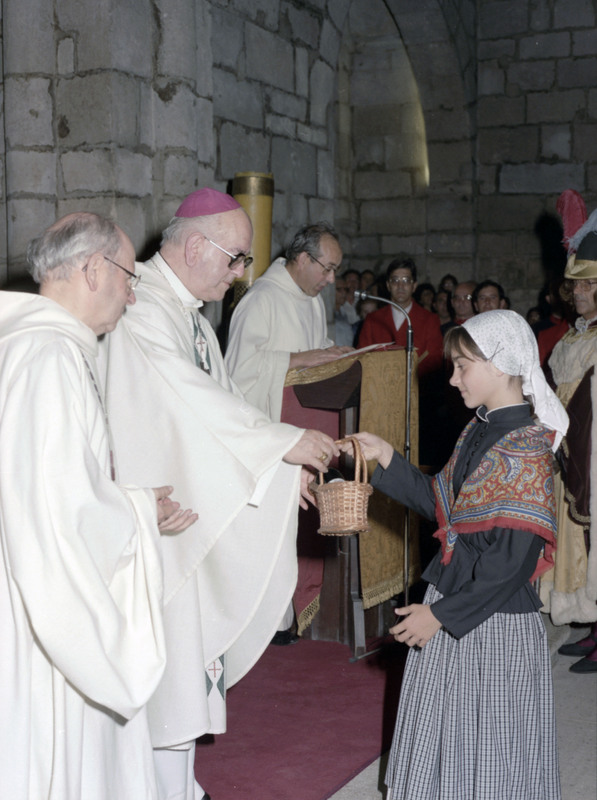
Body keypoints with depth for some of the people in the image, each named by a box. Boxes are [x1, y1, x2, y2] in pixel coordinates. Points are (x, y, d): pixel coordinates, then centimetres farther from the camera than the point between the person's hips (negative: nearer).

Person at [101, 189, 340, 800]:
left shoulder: (188, 310, 14)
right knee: (166, 659, -2)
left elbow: (218, 401, 15)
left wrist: (283, 469, 7)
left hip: (198, 513, 10)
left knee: (188, 651, 16)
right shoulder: (142, 309, -18)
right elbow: (192, 401, -26)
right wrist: (285, 443, -21)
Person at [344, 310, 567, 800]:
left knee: (489, 752, 8)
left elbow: (511, 563, -23)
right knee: (443, 739, 20)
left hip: (496, 621, -8)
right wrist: (386, 458, 7)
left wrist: (440, 613, -19)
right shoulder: (477, 433, 6)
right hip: (450, 601, 8)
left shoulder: (526, 452, -21)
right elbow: (440, 504, 14)